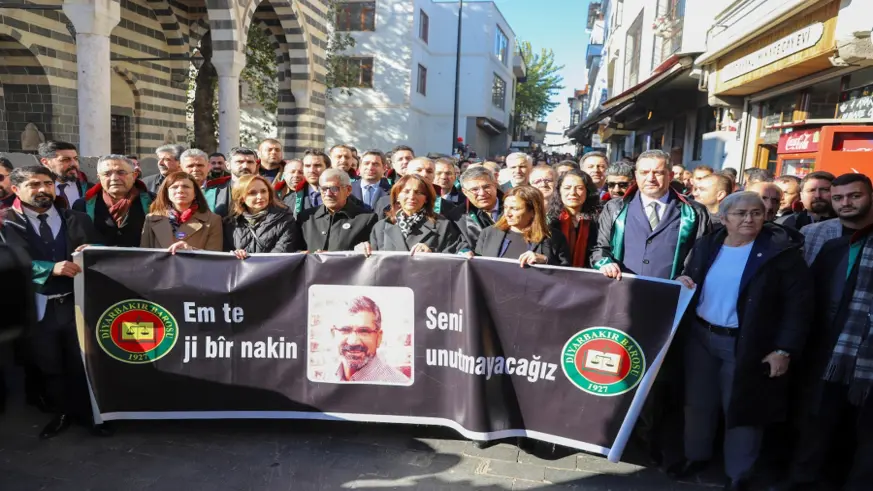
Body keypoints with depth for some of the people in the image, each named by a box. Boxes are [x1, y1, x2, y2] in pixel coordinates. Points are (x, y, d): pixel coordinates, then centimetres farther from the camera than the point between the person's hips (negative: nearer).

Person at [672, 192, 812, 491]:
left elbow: (798, 304, -11)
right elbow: (691, 284, 15)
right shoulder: (706, 246, 3)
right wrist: (682, 284, -9)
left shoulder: (781, 251, -10)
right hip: (700, 336, 4)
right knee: (698, 402, 15)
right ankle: (696, 456, 36)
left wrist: (785, 349, -16)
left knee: (742, 409, 8)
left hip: (746, 345, -4)